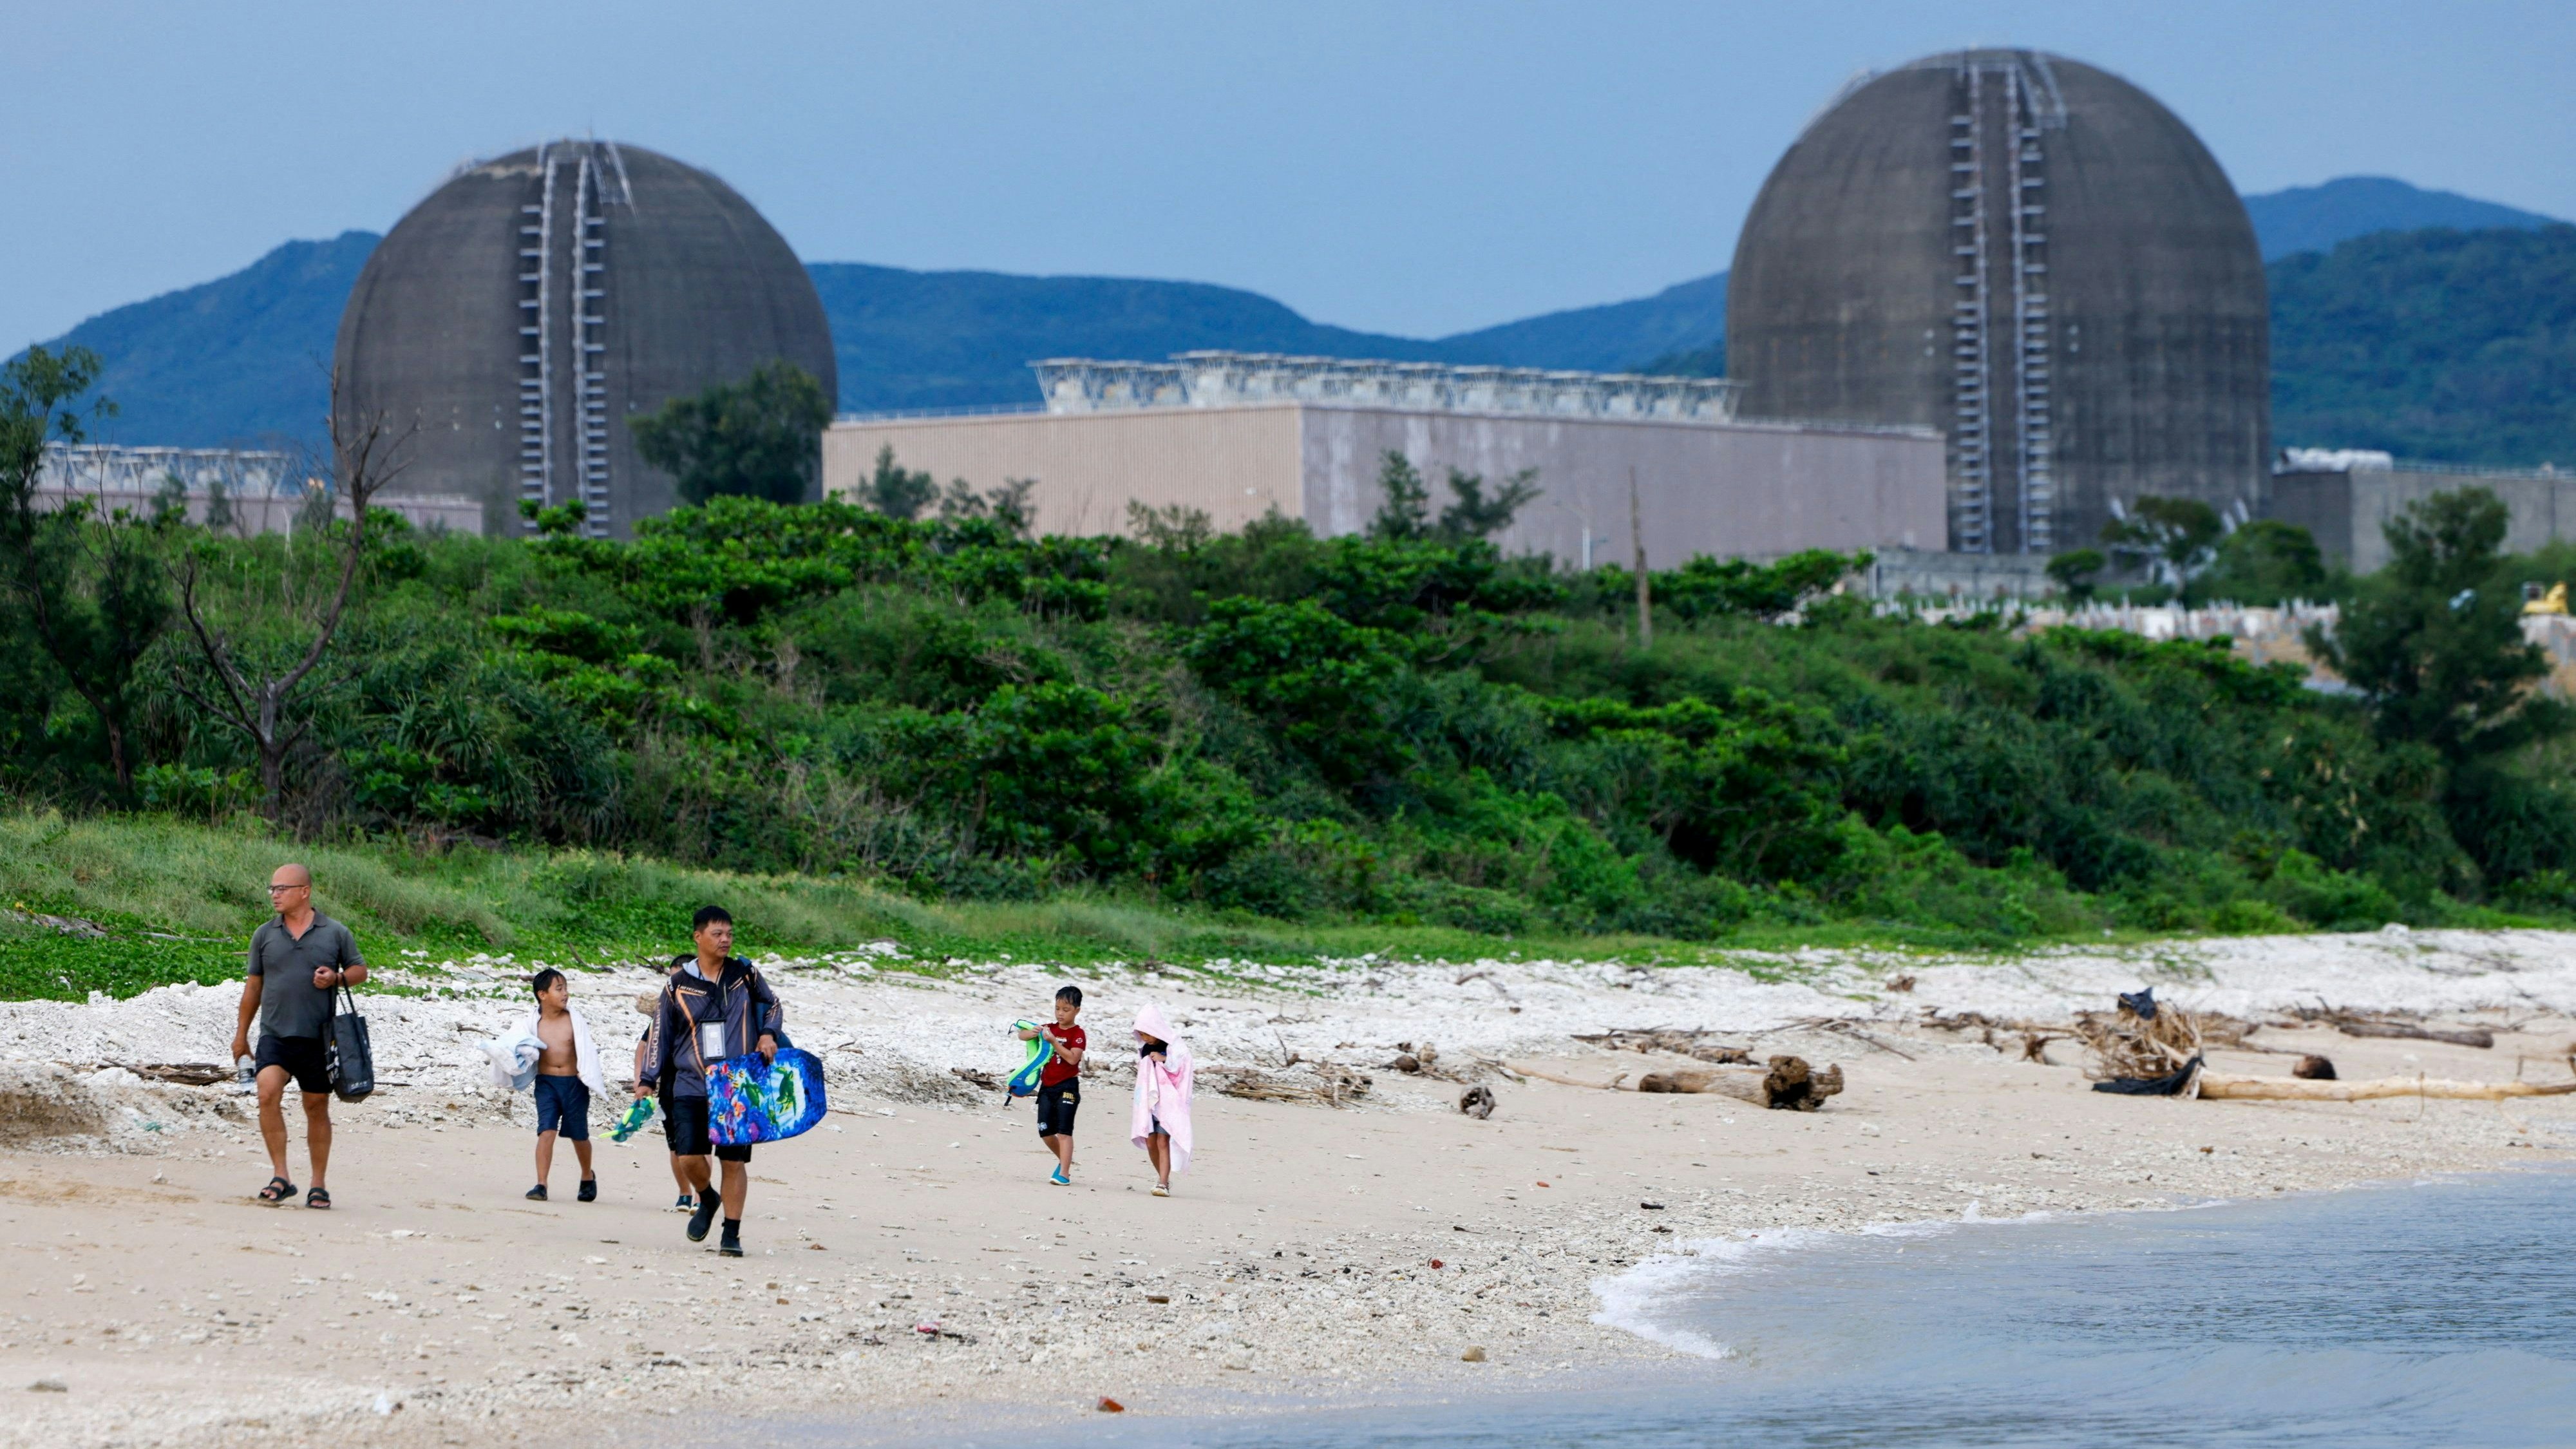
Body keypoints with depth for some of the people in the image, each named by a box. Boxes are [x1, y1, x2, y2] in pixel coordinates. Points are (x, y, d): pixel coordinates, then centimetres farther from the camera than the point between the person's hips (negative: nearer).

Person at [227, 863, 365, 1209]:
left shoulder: (335, 933, 3)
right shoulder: (265, 934, 9)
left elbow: (360, 970, 12)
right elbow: (253, 985, 15)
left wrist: (337, 978, -10)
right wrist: (241, 1034, 17)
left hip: (318, 1037, 0)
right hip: (275, 1034, 0)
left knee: (317, 1108, 6)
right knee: (268, 1093, -22)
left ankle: (318, 1185, 17)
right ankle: (280, 1177, -19)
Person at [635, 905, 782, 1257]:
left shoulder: (746, 975, 5)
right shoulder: (678, 986, 3)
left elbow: (772, 1005, 22)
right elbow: (660, 1035, 10)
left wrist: (768, 1035, 2)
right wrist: (647, 1080, 4)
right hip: (691, 1085, 0)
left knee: (734, 1160, -1)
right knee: (689, 1155, -9)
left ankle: (731, 1234, 6)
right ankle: (707, 1199, 23)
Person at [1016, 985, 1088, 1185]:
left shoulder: (1077, 1034, -6)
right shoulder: (1050, 1029, 12)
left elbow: (1072, 1058, -20)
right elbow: (1022, 1035, 12)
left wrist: (1054, 1041, -24)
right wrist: (1032, 1033, -11)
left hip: (1067, 1088, -7)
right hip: (1047, 1087, 7)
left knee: (1064, 1131, -11)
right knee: (1045, 1131, 9)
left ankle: (1064, 1174, -13)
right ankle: (1064, 1161, 32)